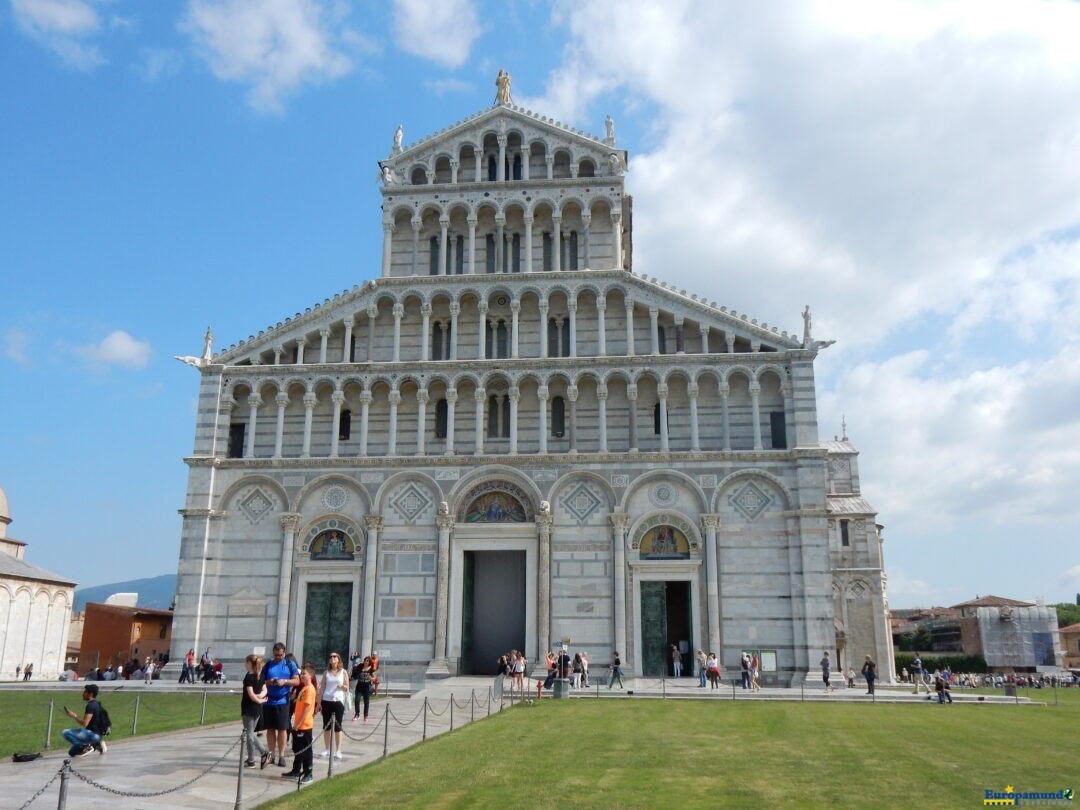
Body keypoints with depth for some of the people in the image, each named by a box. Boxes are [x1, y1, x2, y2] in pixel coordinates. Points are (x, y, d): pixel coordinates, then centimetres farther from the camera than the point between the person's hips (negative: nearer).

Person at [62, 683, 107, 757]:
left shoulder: (91, 706, -16)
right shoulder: (95, 704, 15)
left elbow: (84, 723, -21)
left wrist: (74, 716, -10)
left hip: (93, 734, -10)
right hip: (95, 734, 10)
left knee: (66, 732, -17)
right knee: (71, 753, 17)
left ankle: (86, 746, -13)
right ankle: (96, 744, 11)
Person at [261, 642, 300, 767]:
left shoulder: (290, 665, 4)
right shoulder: (267, 665, 7)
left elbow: (297, 681, 1)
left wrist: (284, 681, -16)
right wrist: (268, 682, -14)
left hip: (282, 702, -2)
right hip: (268, 701, 2)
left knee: (282, 729, -1)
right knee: (270, 729, 7)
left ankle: (281, 755, 6)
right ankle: (271, 754, 17)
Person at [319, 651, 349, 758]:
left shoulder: (343, 672, 3)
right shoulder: (326, 672, 8)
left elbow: (347, 688, 5)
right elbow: (322, 687, 7)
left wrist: (342, 686, -17)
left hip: (338, 701, -2)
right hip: (326, 701, 2)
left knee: (337, 726, -1)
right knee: (326, 726, 6)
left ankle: (338, 750, 4)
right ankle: (327, 749, 17)